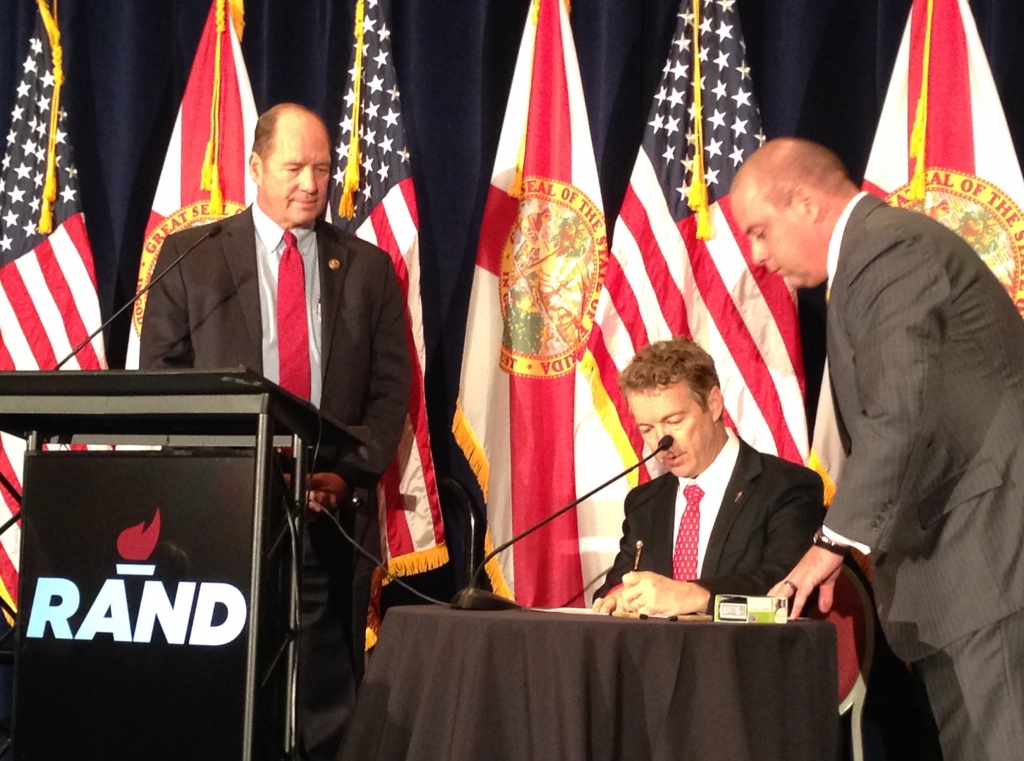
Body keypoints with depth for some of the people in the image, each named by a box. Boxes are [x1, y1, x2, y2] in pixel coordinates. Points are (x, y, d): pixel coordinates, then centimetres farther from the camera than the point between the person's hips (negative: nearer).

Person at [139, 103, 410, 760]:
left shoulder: (368, 267, 12)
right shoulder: (191, 255, 8)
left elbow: (391, 386, 8)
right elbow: (160, 375, 4)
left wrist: (348, 473, -7)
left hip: (333, 509, 1)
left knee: (327, 693, -2)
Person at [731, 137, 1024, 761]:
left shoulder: (890, 247, -11)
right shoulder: (886, 246, 21)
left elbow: (902, 411, -21)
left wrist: (836, 541, -16)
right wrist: (847, 541, 12)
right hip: (957, 551, 10)